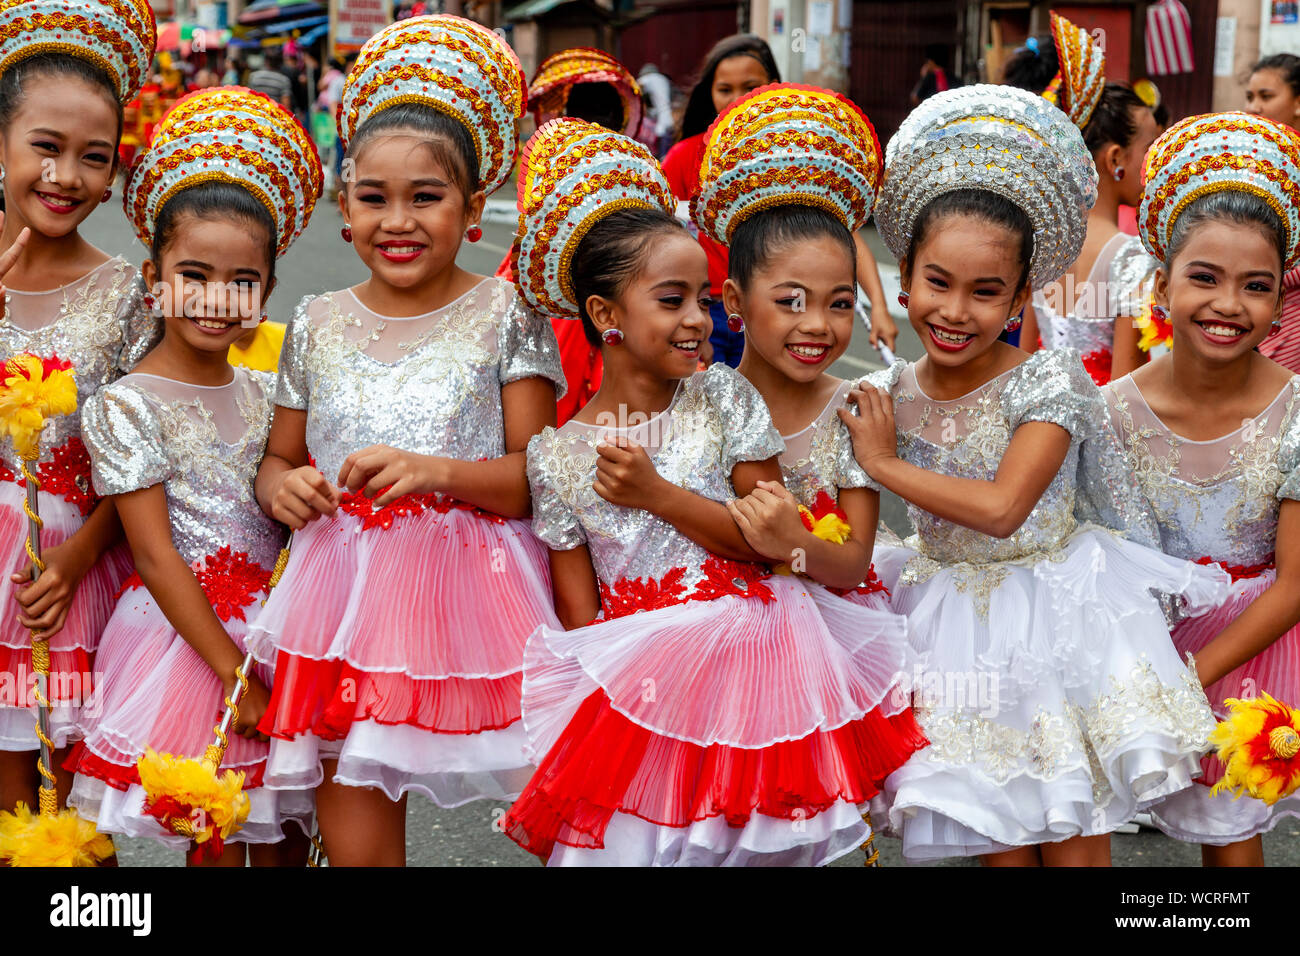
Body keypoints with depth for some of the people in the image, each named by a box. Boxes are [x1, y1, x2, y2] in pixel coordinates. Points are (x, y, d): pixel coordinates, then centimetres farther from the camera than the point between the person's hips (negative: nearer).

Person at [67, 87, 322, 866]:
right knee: (219, 839, 3)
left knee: (288, 832, 10)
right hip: (187, 634, -5)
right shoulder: (127, 406, -11)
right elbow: (155, 555, -14)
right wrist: (235, 675, -16)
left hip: (280, 624, 5)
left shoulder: (268, 392, 6)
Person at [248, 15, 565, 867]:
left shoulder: (506, 316, -2)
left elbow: (535, 476, -6)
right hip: (345, 596, 3)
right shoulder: (318, 326, 9)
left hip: (468, 594, -3)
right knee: (352, 828, 2)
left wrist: (436, 471, -21)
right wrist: (283, 487, -4)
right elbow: (279, 458, 18)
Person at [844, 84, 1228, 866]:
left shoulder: (1050, 382, -15)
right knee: (1000, 842, 8)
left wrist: (883, 462, -18)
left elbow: (1001, 508, -26)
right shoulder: (886, 395, -2)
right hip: (958, 628, 3)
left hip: (1059, 617, -3)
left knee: (1076, 842, 2)